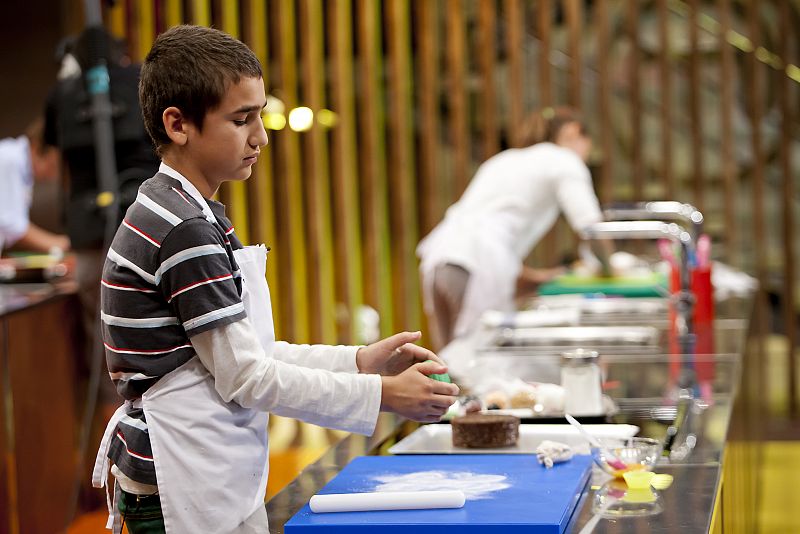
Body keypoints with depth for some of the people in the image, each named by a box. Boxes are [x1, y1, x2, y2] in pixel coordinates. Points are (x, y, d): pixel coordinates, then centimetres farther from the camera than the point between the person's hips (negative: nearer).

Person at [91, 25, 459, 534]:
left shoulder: (187, 217, 12)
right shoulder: (185, 231, -18)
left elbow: (243, 353, 14)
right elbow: (243, 377, -17)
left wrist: (361, 361, 7)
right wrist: (381, 395, -12)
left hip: (216, 488, 10)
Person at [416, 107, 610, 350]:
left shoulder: (506, 159, 32)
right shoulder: (564, 160, 10)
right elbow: (592, 227, -1)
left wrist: (535, 276, 28)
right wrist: (606, 267, 17)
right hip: (479, 265, -7)